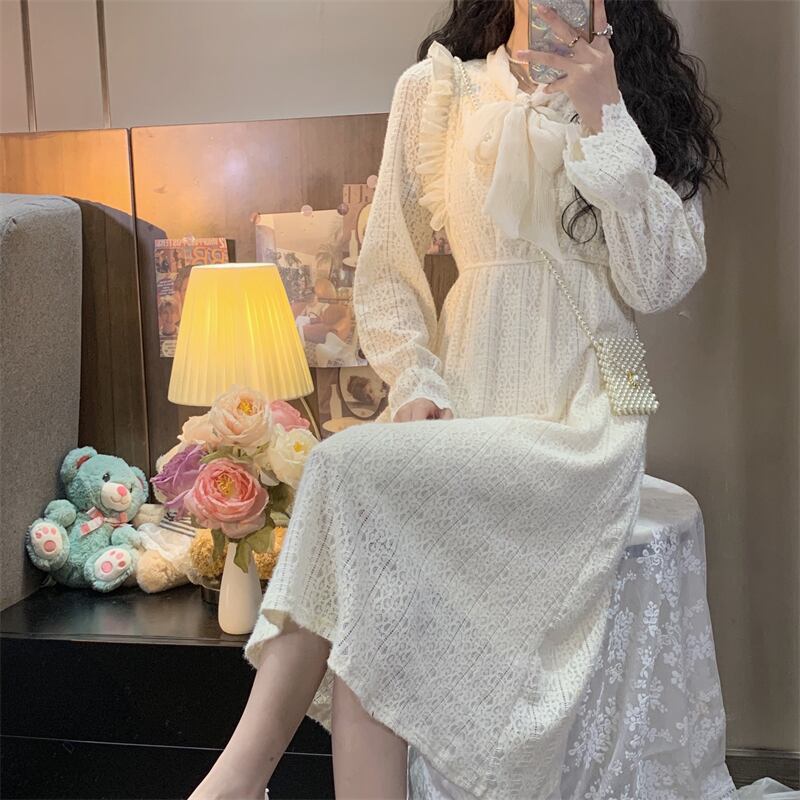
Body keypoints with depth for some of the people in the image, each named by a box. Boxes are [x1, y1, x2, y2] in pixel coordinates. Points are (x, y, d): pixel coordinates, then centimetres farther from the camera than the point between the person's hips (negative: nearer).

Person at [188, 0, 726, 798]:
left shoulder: (651, 94, 10)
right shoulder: (439, 87, 10)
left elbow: (659, 284, -2)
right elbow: (386, 273, 9)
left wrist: (604, 116, -8)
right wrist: (417, 385, -9)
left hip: (582, 418, -2)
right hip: (461, 405, 2)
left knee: (351, 469, -28)